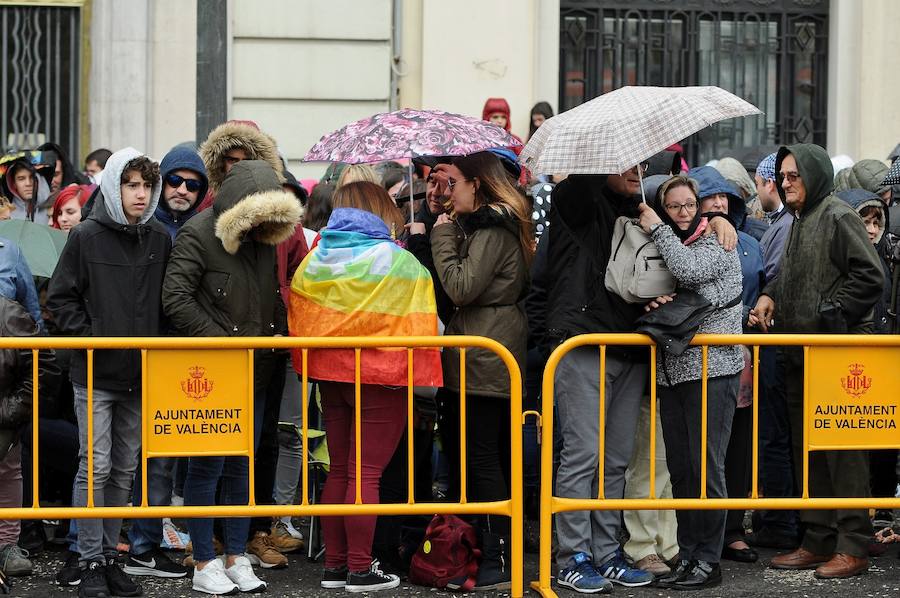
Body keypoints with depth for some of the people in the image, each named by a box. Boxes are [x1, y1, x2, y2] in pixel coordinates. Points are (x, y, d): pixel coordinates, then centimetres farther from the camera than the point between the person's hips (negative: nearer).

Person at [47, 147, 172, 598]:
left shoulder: (160, 239, 6)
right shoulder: (87, 237, -4)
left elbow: (169, 302, 13)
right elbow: (60, 298, -3)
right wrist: (90, 336, -12)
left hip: (141, 374, 4)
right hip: (96, 374, -4)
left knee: (125, 470, 10)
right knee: (96, 467, -4)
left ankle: (110, 554, 20)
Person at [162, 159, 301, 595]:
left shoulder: (264, 238, 11)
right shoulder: (197, 234, -11)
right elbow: (176, 298, -17)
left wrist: (279, 331, 6)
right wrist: (218, 340, -19)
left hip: (254, 374, 7)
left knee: (242, 466, 11)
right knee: (207, 466, -2)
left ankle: (237, 556, 19)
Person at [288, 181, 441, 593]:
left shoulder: (316, 260, 4)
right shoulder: (398, 261, -11)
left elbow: (299, 318, 8)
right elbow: (421, 325, -9)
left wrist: (311, 364, 17)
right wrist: (421, 371, 0)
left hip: (331, 373, 5)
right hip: (381, 374, -5)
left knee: (339, 470, 14)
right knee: (366, 473, -2)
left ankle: (334, 565, 17)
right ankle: (360, 569, -1)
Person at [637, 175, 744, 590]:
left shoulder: (718, 244, -1)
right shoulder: (664, 246, 17)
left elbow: (690, 270, -20)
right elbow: (645, 296, 20)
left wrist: (657, 229, -7)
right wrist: (653, 304, -4)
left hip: (712, 367, -6)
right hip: (671, 369, 7)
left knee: (707, 465, -7)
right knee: (679, 467, 7)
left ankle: (708, 562, -2)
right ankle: (687, 556, 15)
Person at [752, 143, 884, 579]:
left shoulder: (837, 217, -8)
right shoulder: (798, 223, 18)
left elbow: (870, 276, -15)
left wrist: (830, 314, -14)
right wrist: (770, 296, 9)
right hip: (801, 355, 9)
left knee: (842, 449, -8)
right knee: (807, 449, 11)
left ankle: (853, 546, -5)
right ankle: (818, 541, 18)